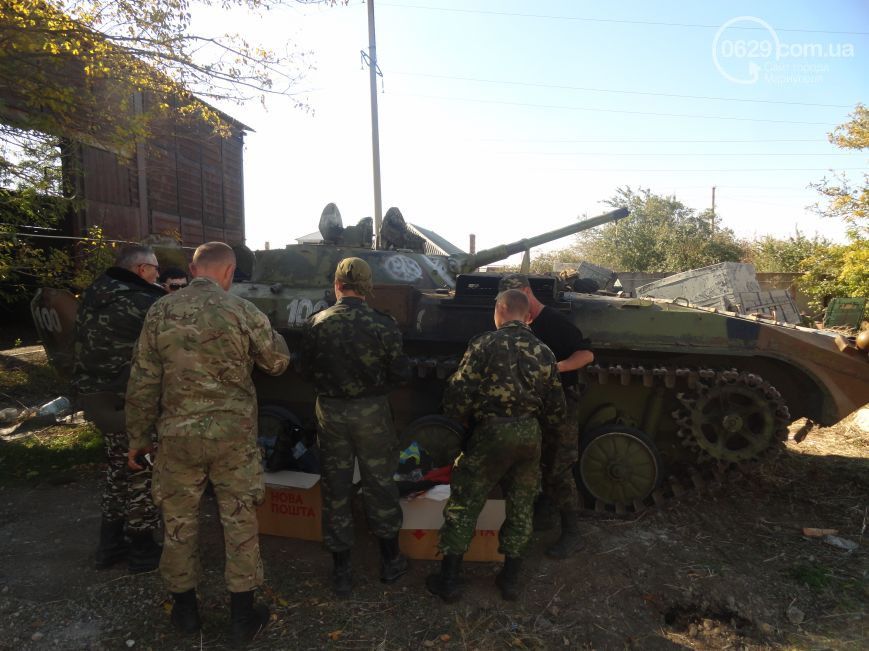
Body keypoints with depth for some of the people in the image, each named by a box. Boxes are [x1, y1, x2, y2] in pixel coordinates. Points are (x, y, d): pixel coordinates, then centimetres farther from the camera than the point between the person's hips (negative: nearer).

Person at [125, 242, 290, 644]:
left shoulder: (161, 313, -3)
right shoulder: (243, 312, -9)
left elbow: (143, 383, 0)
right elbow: (278, 362, 2)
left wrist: (138, 438, 10)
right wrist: (267, 332, 19)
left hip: (178, 435, 2)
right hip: (234, 435, -2)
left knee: (179, 523, 18)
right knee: (240, 522, 11)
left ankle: (185, 610, 35)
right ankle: (243, 618, 23)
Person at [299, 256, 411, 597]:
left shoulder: (316, 324, -9)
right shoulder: (383, 325, -14)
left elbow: (307, 371, 1)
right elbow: (401, 374, -9)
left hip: (330, 412, 1)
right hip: (372, 413, -1)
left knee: (335, 489, 14)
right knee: (379, 484, 16)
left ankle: (341, 571, 25)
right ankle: (391, 561, 30)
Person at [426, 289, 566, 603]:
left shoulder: (484, 344, -8)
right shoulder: (543, 351, 7)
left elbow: (457, 392, -12)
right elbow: (556, 408, 10)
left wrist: (462, 419, 7)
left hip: (491, 433, -4)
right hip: (529, 435, 5)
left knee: (464, 504, 8)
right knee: (521, 507, 18)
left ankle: (448, 579, 15)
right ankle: (510, 578, 28)